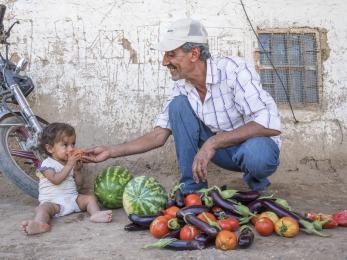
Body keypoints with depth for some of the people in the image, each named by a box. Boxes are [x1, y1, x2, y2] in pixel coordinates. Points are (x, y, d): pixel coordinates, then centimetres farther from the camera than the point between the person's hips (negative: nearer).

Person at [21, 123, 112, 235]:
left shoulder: (71, 162, 16)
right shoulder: (47, 164, -5)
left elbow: (79, 182, 15)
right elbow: (56, 180, -22)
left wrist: (77, 169, -4)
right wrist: (69, 165, -20)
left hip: (72, 198, 6)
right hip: (53, 201, -6)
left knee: (90, 198, -12)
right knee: (44, 207, -34)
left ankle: (95, 213, -36)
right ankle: (40, 223, -61)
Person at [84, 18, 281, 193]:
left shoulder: (233, 70, -25)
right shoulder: (182, 88, -6)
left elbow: (270, 125, -33)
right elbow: (158, 135, -2)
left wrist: (213, 142, -36)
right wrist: (111, 151, -10)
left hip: (255, 146, -5)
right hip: (224, 149, 5)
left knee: (254, 154, -41)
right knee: (178, 105, -14)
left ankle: (257, 182, -3)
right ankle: (192, 187, -5)